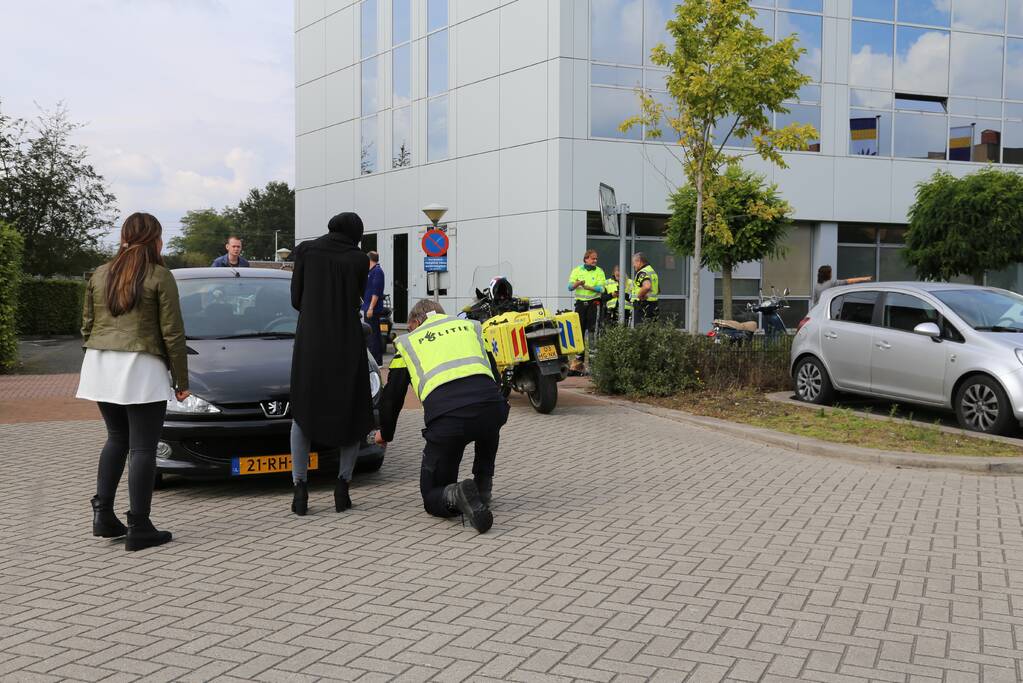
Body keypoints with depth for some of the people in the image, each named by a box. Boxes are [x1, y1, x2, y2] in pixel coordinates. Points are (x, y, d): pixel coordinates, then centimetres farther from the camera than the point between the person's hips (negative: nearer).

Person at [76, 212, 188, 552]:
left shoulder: (100, 275, 11)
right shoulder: (159, 277, -5)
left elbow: (87, 326, 13)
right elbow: (172, 333, -6)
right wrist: (181, 380, -1)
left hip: (101, 367, 6)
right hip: (141, 369, -6)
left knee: (116, 438, 19)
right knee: (143, 446, -1)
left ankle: (103, 514, 14)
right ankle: (138, 528, 0)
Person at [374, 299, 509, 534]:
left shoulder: (407, 341, 27)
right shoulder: (471, 326, 31)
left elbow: (392, 395, 31)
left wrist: (385, 434, 50)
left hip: (445, 416, -2)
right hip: (491, 407, 2)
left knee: (432, 494, 16)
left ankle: (455, 496, -17)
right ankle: (483, 488, 30)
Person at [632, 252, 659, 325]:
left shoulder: (642, 273, -13)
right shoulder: (652, 271, 19)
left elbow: (647, 286, -34)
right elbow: (658, 290, 30)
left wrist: (639, 295, -20)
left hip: (643, 305, -10)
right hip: (654, 305, 10)